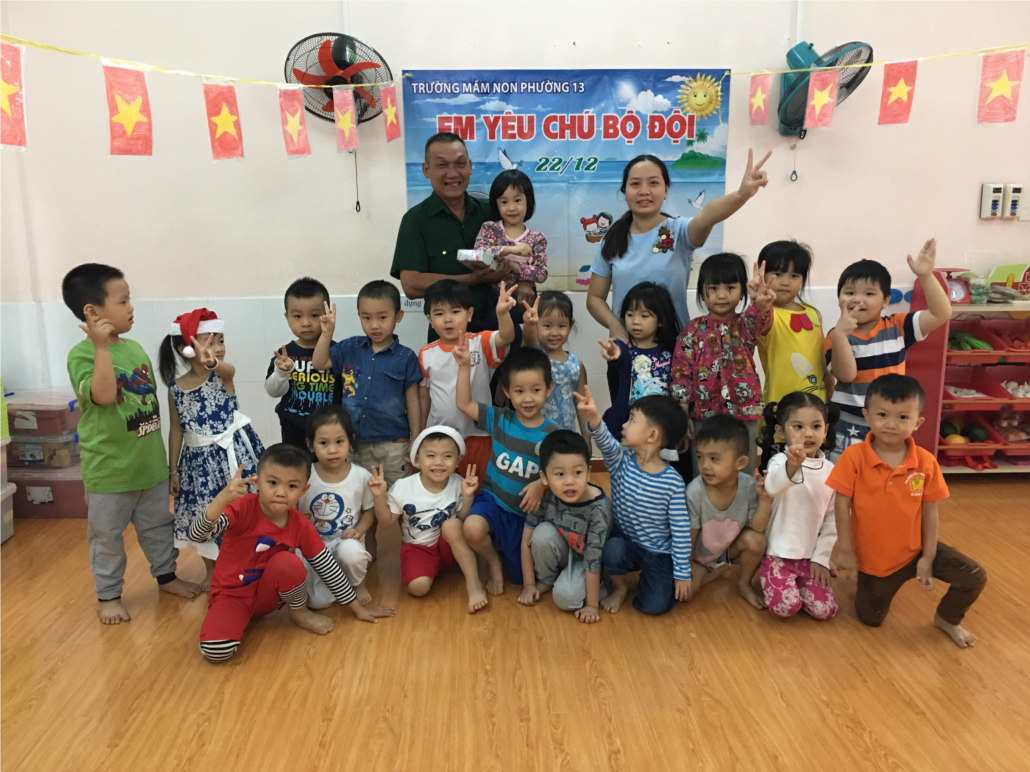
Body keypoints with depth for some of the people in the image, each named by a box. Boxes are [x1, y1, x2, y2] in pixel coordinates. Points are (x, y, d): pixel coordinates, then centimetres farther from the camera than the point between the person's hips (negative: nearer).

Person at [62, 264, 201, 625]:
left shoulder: (135, 348, 4)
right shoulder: (82, 354, -15)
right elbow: (103, 395, -32)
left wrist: (162, 451, 17)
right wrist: (102, 346, -33)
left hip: (150, 461, 6)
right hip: (108, 467, -6)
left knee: (158, 525, 20)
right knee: (107, 535, 11)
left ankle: (166, 575, 38)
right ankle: (108, 594, 27)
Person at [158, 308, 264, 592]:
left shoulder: (224, 374, -11)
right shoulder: (176, 388, -3)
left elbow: (226, 369, -37)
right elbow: (176, 430, 5)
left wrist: (212, 363, -61)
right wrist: (173, 470, 6)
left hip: (232, 453, -3)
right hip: (199, 459, 3)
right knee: (204, 515, 15)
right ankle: (212, 570, 36)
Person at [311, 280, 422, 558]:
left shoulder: (405, 357, -7)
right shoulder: (350, 349, 2)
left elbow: (412, 401, -5)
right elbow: (318, 364, 1)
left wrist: (416, 442, -4)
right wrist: (327, 332, -10)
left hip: (394, 444, -3)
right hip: (358, 443, 4)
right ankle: (368, 551, 36)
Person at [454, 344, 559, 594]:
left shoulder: (552, 433, -11)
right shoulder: (500, 419, -6)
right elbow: (463, 404, -6)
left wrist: (541, 484, -32)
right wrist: (464, 367, -14)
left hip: (527, 512, 0)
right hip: (493, 500, 0)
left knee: (520, 577, 8)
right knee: (473, 528, -35)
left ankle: (507, 554, 45)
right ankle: (494, 562, 0)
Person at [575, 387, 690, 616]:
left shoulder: (673, 482, -16)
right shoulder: (621, 461, -10)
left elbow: (681, 530, -12)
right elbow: (606, 443, -34)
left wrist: (682, 573, -9)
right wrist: (594, 418, -55)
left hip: (658, 553, -2)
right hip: (625, 542, 2)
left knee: (655, 605, -16)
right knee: (612, 550, -32)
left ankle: (647, 577, 18)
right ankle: (619, 587, 1)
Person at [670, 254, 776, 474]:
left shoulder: (745, 325, 1)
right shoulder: (693, 330, 0)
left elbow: (759, 317, -24)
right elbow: (681, 373, 0)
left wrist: (762, 302, -48)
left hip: (743, 416, 1)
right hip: (703, 416, 0)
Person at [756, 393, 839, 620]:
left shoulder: (830, 470, 2)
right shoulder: (780, 461, -15)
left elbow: (832, 519, 8)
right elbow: (772, 487, -40)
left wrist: (821, 558, 1)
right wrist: (792, 465, -61)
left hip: (811, 556, 4)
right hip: (778, 554, -4)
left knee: (824, 610, -8)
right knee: (785, 607, -19)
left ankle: (796, 584, 22)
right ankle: (771, 584, 14)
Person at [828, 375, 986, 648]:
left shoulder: (926, 462, -15)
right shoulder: (854, 456, -23)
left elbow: (929, 511, -7)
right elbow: (842, 504, -16)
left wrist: (928, 557, -7)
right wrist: (845, 550, -13)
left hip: (915, 549, 2)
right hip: (873, 556, -1)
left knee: (975, 577, -9)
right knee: (870, 619, 10)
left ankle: (946, 618, 21)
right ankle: (867, 586, 44)